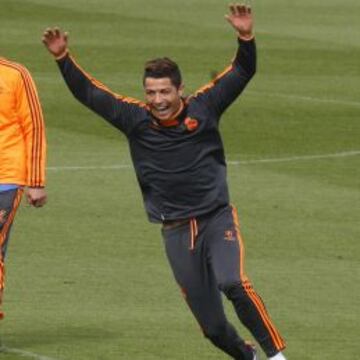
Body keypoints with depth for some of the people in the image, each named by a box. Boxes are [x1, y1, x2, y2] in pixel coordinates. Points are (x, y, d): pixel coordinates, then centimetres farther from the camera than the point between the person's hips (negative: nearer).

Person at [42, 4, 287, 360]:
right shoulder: (135, 118, 1)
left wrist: (246, 37, -19)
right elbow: (89, 93, 2)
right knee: (212, 325, 3)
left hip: (217, 219, -2)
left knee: (232, 282, -30)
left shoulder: (203, 107, -2)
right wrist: (63, 58, -8)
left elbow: (242, 72, -2)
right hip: (177, 233, 2)